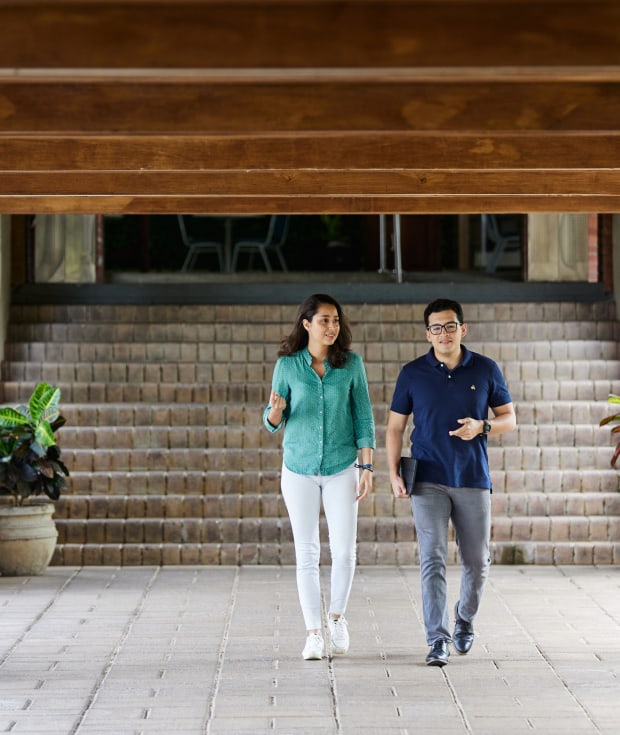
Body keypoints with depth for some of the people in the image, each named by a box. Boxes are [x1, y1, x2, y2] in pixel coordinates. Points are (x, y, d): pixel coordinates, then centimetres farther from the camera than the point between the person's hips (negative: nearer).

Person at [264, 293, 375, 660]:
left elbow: (364, 417, 1)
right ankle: (314, 633, 8)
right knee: (307, 553, 1)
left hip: (342, 468, 0)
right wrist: (275, 410, -21)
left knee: (344, 551, -2)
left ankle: (337, 617, 22)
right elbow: (274, 423, 3)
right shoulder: (287, 365, -2)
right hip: (299, 468, 0)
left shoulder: (351, 363, -2)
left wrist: (367, 467, -4)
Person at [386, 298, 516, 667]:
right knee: (433, 560, -11)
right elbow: (395, 426, 6)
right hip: (429, 480, -1)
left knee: (477, 562, 9)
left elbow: (509, 417, 9)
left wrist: (482, 427, -13)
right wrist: (394, 473, -5)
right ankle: (438, 640, -13)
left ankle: (465, 620, 35)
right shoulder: (412, 373, 2)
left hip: (474, 480, 1)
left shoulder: (486, 370, 3)